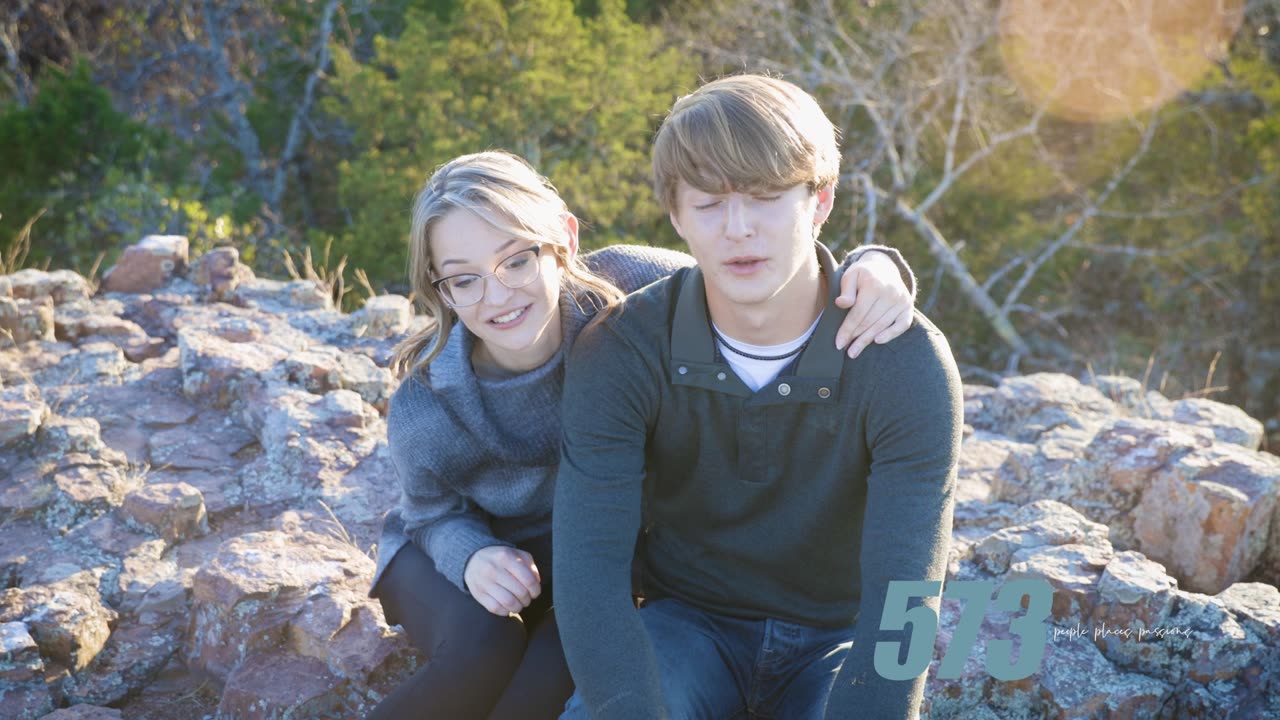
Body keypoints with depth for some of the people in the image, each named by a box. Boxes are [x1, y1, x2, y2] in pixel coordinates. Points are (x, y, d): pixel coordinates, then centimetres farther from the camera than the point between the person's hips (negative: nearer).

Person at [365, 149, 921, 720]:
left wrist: (870, 267, -42)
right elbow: (436, 513, -12)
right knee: (481, 650, -34)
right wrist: (471, 556, -35)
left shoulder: (621, 288, -29)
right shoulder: (425, 414, -30)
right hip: (451, 544, -1)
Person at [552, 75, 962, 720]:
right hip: (688, 620, 0)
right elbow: (589, 567, -24)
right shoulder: (619, 354, -17)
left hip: (839, 637, 0)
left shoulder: (906, 363, -21)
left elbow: (902, 601, -26)